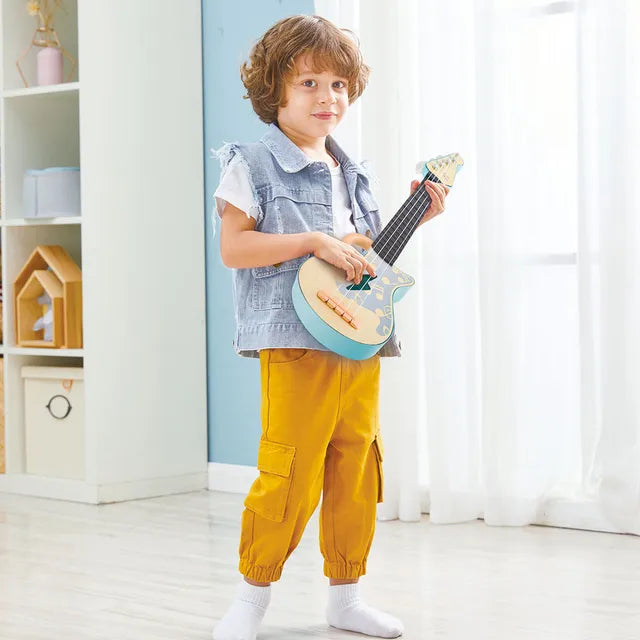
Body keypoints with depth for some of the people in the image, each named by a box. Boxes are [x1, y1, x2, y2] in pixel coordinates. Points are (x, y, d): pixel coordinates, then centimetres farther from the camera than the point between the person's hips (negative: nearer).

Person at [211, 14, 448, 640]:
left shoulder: (351, 174, 18)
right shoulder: (253, 164, -3)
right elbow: (233, 247, -12)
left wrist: (416, 218, 12)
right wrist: (315, 240, -18)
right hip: (295, 344, -7)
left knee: (356, 470, 10)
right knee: (290, 472, -9)